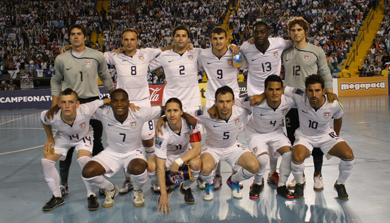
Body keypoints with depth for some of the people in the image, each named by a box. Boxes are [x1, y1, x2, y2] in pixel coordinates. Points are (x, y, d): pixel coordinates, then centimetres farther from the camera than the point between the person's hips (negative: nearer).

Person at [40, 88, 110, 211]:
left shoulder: (85, 111, -42)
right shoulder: (52, 117, -33)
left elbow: (105, 101, -29)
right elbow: (43, 116, -7)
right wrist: (50, 139, -4)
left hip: (84, 137, -3)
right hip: (63, 138, 3)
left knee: (83, 160, -29)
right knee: (46, 160, -10)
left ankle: (91, 196, -7)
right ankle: (57, 197, 10)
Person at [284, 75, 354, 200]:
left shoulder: (334, 104, -20)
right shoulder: (299, 97, -27)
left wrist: (336, 136, 16)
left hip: (326, 135, 2)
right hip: (304, 136, -2)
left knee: (348, 155, -20)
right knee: (297, 157, -32)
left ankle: (340, 184, 12)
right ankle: (300, 183, 3)